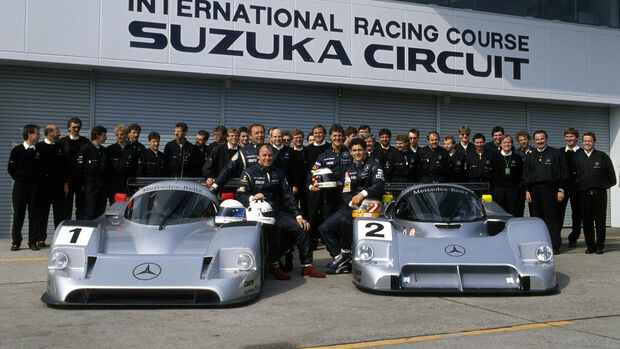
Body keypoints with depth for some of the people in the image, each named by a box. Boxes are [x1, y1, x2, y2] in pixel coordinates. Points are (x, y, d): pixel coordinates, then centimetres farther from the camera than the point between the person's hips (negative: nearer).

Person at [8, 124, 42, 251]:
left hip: (35, 187, 2)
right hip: (20, 186, -2)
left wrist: (38, 179, 5)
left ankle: (33, 241, 9)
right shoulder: (17, 150, -1)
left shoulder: (39, 151, 6)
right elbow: (11, 168, 4)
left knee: (34, 215, 2)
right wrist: (19, 179, 4)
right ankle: (16, 242, 9)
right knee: (18, 214, 1)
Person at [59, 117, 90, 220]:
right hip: (67, 178, 0)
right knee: (66, 204, 3)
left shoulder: (86, 142, 7)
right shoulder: (62, 142, 6)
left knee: (81, 204, 4)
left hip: (82, 178, 1)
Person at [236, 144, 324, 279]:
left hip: (278, 212, 5)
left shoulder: (279, 173, 21)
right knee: (273, 228, -36)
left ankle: (306, 266, -12)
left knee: (302, 227, -17)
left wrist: (298, 216, 3)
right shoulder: (249, 172, 7)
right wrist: (252, 198, -23)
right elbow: (239, 196, -1)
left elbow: (288, 197, 14)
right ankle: (274, 266, -27)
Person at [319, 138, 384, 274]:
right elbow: (345, 192, 12)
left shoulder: (373, 165, 4)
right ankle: (343, 264, -14)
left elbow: (379, 184, -14)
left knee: (344, 219, -36)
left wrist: (363, 194, -28)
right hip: (350, 206, 7)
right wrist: (351, 202, -11)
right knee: (324, 228, -10)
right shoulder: (349, 169, 21)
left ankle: (345, 254, -17)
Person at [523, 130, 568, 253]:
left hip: (550, 190, -4)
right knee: (537, 218, 4)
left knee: (552, 218, -5)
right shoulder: (530, 157, 17)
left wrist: (561, 190, -5)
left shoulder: (556, 154, 5)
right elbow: (526, 175, 19)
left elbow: (563, 173, 2)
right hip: (534, 190, 4)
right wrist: (527, 191, 9)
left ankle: (555, 245, -2)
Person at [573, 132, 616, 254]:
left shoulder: (602, 156, 2)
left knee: (600, 221, 0)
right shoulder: (577, 157, 8)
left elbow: (611, 175, 7)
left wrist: (605, 185, 5)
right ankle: (590, 245, 13)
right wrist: (577, 186, 8)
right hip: (584, 193, 2)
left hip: (599, 193, -2)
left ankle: (600, 246, 9)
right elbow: (573, 175, 15)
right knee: (586, 221, 4)